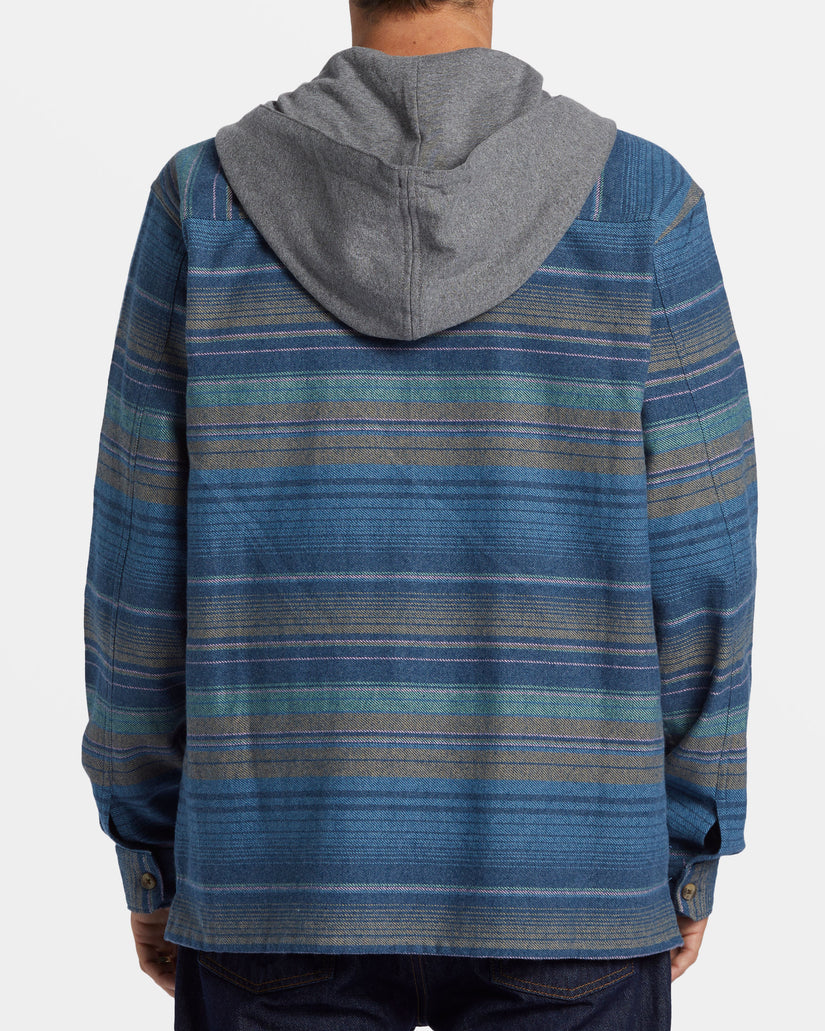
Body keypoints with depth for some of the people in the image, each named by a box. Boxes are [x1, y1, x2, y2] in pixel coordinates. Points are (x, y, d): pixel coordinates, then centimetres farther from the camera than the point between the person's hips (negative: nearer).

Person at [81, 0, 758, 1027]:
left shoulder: (205, 199, -5)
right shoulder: (642, 202, -7)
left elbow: (146, 566, -3)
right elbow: (693, 565, -5)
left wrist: (149, 857, 9)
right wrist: (688, 856, 7)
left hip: (283, 886, 1)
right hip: (562, 887, 0)